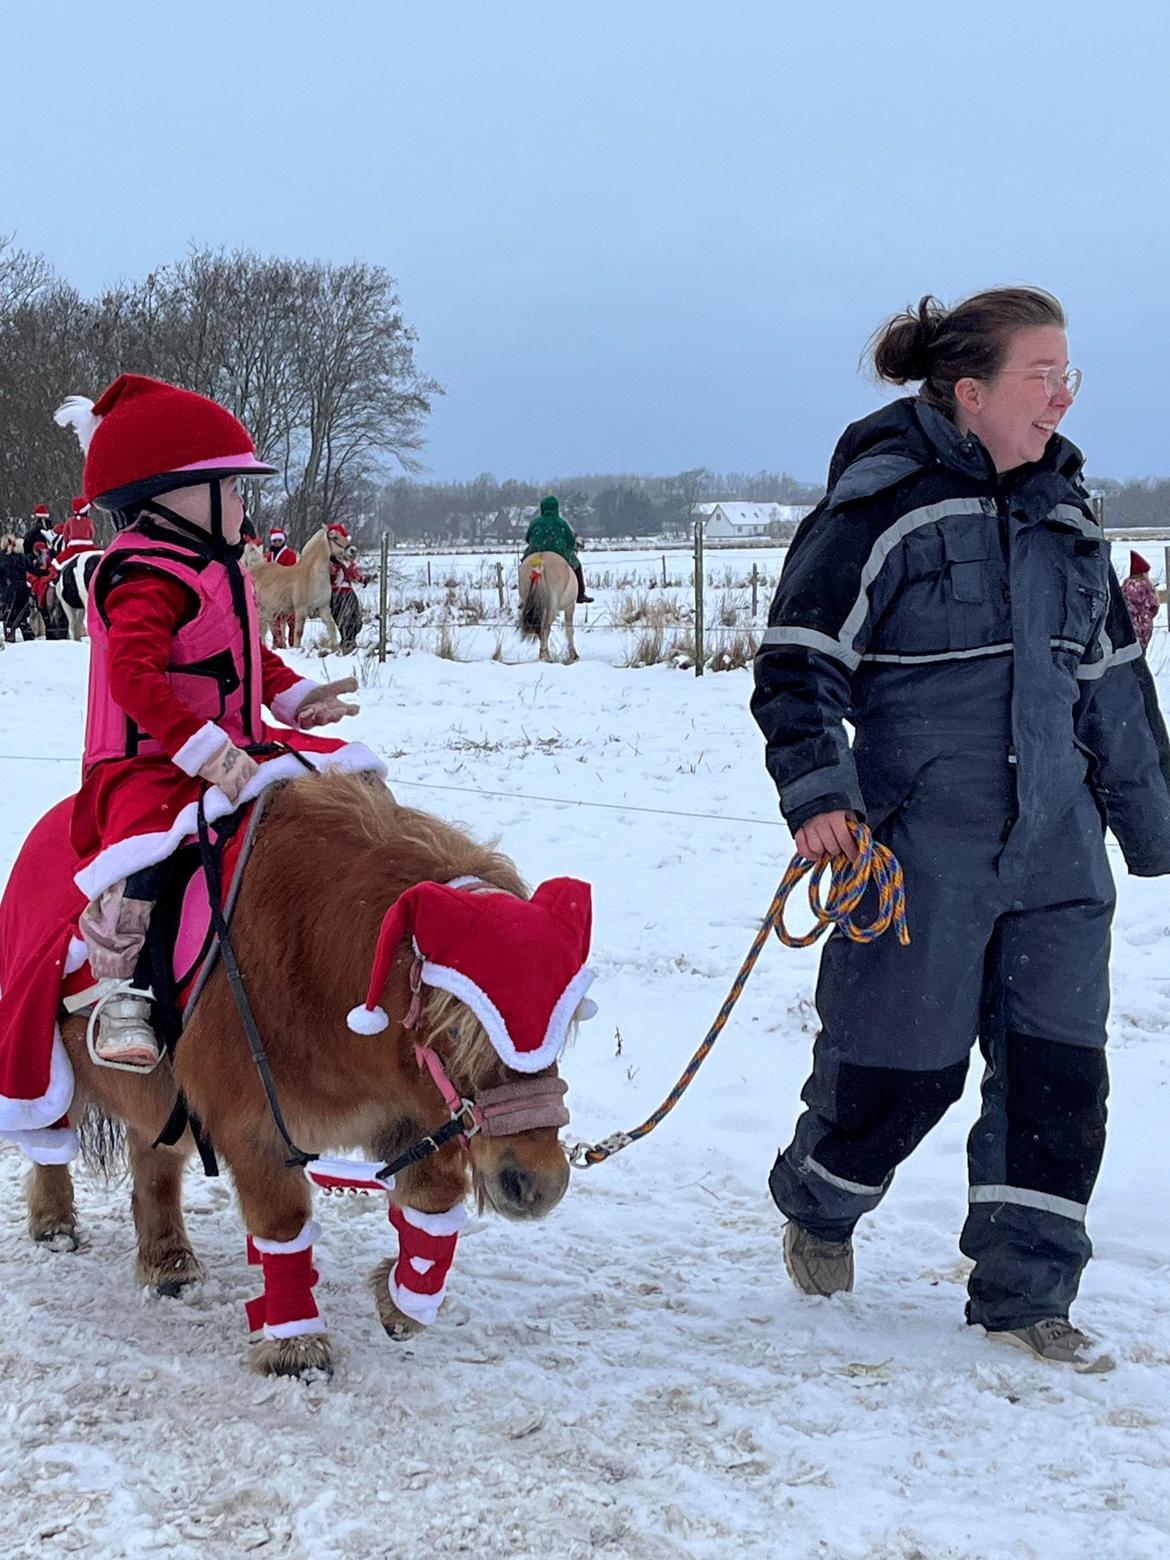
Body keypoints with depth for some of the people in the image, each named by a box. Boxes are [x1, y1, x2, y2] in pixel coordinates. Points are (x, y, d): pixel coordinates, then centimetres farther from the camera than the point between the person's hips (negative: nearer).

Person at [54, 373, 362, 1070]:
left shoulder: (216, 568, 14)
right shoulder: (147, 577, -18)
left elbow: (253, 654, 27)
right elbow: (135, 678, -30)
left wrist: (296, 696, 8)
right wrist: (206, 752, -36)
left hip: (236, 746, 10)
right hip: (149, 762, -9)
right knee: (145, 846, -34)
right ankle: (120, 991, -23)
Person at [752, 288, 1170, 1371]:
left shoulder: (1063, 513, 13)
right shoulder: (881, 505, -7)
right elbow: (800, 659, -7)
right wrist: (817, 791, -20)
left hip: (1057, 847, 6)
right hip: (923, 844, -6)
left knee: (1058, 1067, 2)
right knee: (903, 1060, 2)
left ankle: (1026, 1294, 15)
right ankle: (819, 1210, 32)